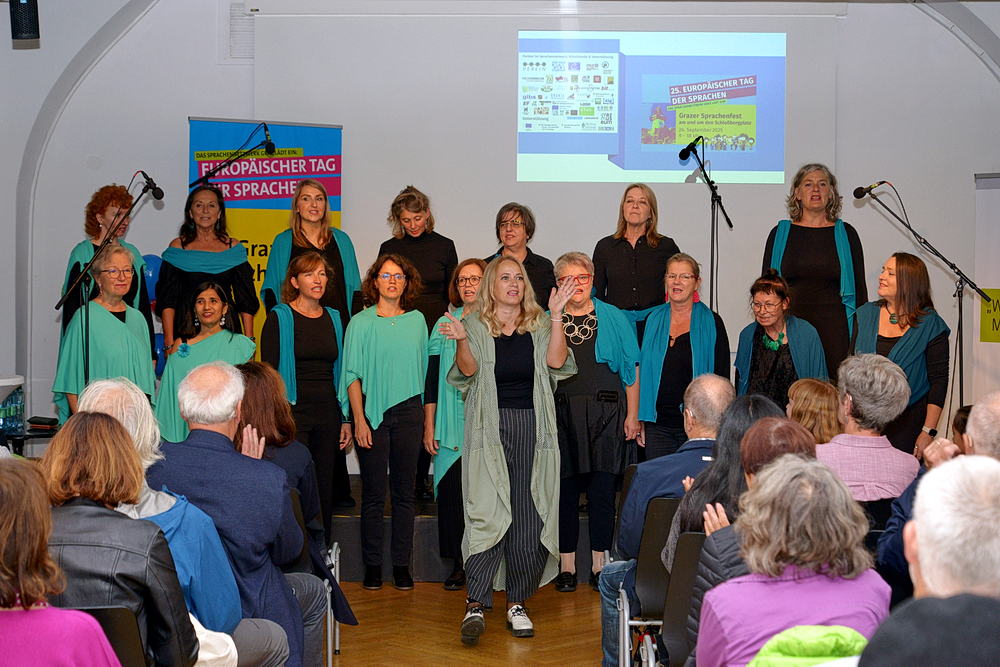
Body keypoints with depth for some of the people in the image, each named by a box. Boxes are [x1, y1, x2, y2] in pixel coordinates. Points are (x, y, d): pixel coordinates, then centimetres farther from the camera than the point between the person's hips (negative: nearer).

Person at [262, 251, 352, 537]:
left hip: (327, 415, 5)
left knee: (324, 491, 7)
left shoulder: (333, 318, 13)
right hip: (292, 414, -5)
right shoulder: (279, 318, -2)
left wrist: (346, 419, 12)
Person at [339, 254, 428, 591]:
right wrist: (359, 419, -9)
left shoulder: (417, 320, 9)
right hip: (372, 412, -2)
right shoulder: (361, 323, 0)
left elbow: (423, 368, 13)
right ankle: (372, 564, 9)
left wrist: (427, 415, 8)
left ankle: (402, 564, 10)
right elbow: (353, 375, -1)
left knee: (404, 491, 4)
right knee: (373, 492, 1)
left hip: (408, 411, 2)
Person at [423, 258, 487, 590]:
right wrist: (429, 426, 5)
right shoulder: (444, 325, 10)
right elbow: (432, 379, 10)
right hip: (453, 424, 2)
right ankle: (459, 565, 9)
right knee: (453, 489, -1)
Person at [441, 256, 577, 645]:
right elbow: (469, 369, -7)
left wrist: (556, 315, -10)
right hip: (490, 428, -2)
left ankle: (517, 602, 11)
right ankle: (476, 604, -12)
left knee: (529, 517, 1)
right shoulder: (476, 326, 8)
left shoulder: (539, 325, 13)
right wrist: (461, 341, -26)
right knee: (487, 513, -11)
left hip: (533, 427, 2)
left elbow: (555, 361, -3)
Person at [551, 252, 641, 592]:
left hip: (605, 416, 0)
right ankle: (567, 566, 9)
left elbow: (631, 371, 6)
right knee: (565, 491, 1)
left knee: (602, 491, 0)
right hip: (562, 415, 0)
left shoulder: (613, 318, 7)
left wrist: (632, 416, 0)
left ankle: (599, 565, 9)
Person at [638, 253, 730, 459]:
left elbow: (722, 376, 1)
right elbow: (641, 371, 13)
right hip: (658, 425, 3)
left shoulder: (711, 323, 1)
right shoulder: (652, 321, 9)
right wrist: (640, 420, 7)